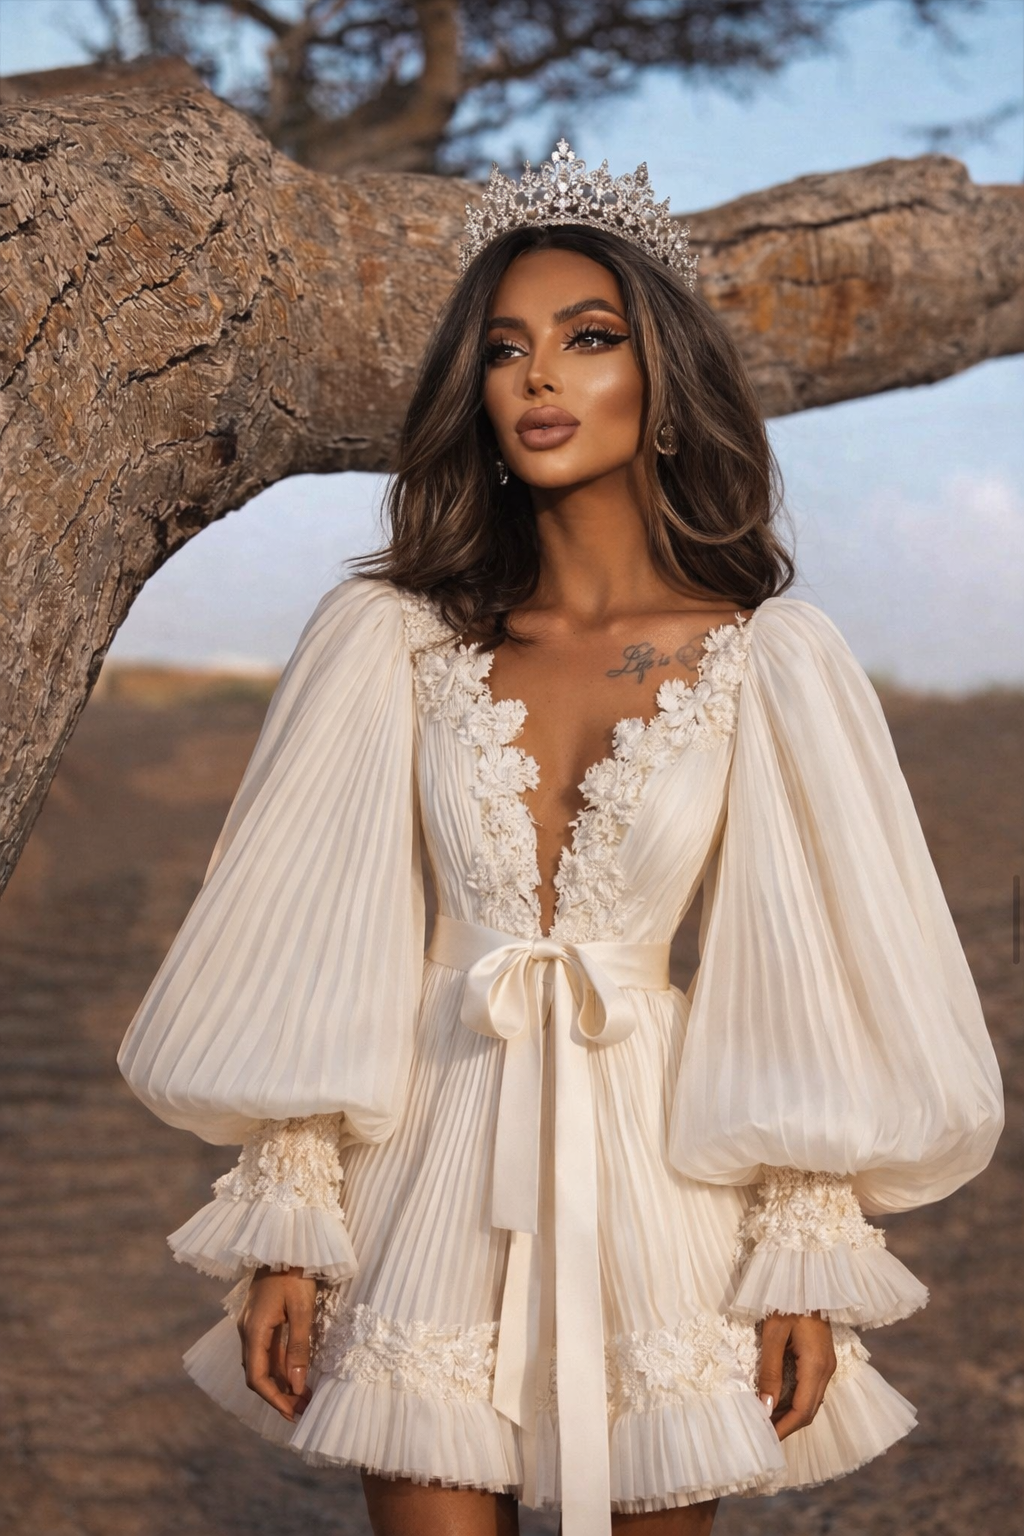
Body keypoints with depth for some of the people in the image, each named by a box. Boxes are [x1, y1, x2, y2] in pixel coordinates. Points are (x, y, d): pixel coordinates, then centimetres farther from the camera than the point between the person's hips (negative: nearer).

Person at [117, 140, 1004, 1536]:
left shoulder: (773, 661, -2)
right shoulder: (391, 640, -1)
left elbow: (814, 974, -1)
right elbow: (312, 955, 0)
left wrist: (807, 1263, -4)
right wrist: (283, 1234, -3)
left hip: (659, 1171, 0)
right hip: (437, 1170, 0)